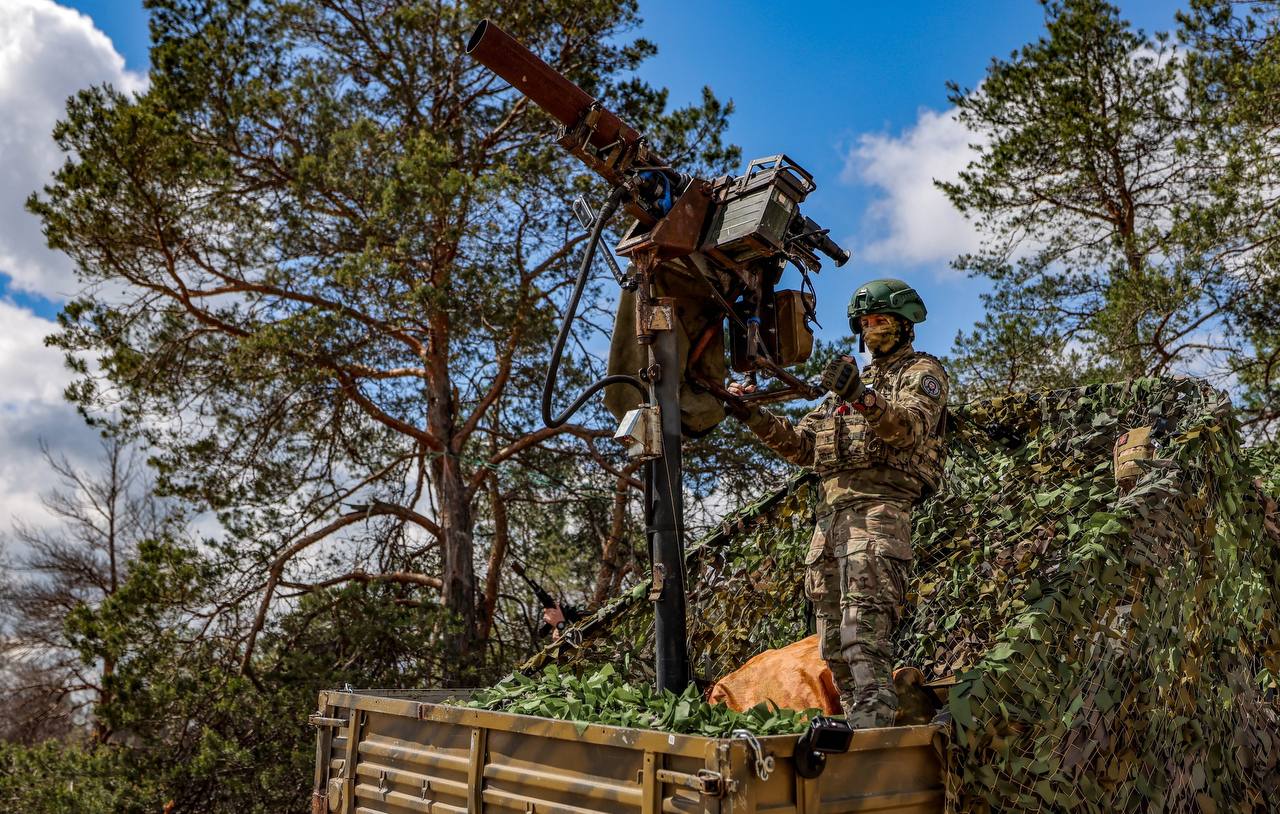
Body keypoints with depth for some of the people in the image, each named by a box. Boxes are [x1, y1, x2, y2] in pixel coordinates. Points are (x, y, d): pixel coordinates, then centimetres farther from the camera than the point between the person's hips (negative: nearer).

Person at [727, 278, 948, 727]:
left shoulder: (922, 371, 9)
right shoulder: (850, 381, 31)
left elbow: (911, 426, -14)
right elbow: (801, 444, 23)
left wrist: (862, 398, -33)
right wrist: (754, 416, 7)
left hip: (878, 505, -8)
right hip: (831, 512, 8)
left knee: (864, 629, -21)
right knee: (834, 643, 6)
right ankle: (856, 723, 12)